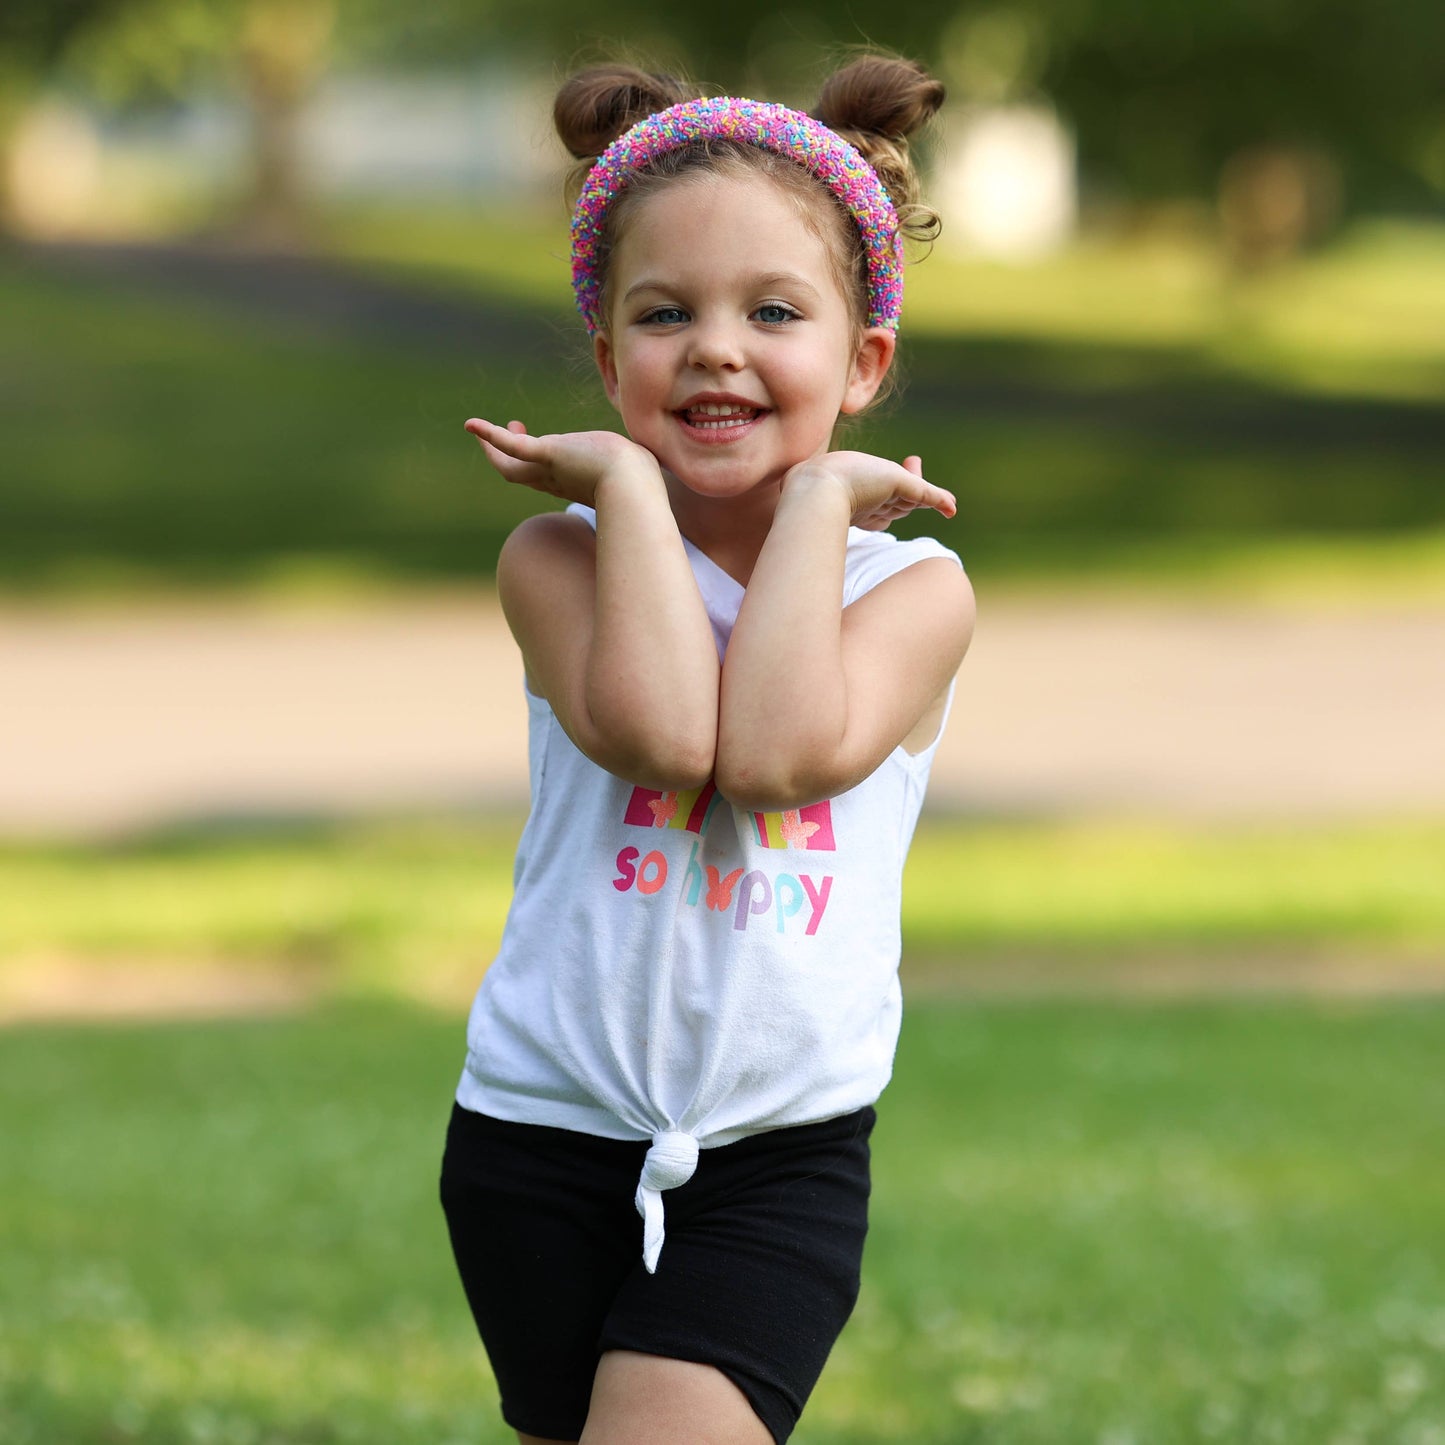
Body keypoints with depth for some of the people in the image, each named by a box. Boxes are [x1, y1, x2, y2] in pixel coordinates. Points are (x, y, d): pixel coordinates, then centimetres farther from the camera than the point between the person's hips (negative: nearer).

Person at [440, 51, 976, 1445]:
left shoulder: (912, 582, -2)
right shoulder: (560, 556, -3)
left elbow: (783, 749, -23)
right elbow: (657, 730, -24)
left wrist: (817, 495, -14)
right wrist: (628, 479, -14)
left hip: (778, 1158, -1)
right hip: (545, 1133, 1)